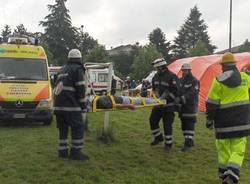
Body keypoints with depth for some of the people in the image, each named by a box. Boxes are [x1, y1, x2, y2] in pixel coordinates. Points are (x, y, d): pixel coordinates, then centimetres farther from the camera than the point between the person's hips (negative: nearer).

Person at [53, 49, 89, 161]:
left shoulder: (63, 70, 23)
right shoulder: (78, 69, -2)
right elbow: (80, 89, -10)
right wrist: (83, 105, -5)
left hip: (58, 105, 8)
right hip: (70, 105, -8)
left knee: (63, 128, 14)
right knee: (78, 127, -2)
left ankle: (62, 151, 17)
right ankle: (75, 152, -2)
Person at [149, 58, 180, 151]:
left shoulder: (172, 76, -15)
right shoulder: (156, 76, 8)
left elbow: (175, 92, -19)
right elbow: (154, 88, 22)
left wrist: (165, 97, -21)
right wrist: (156, 96, 7)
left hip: (168, 106, -7)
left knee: (167, 124, -2)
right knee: (153, 120, 10)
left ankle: (168, 143, 11)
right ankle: (158, 137, 29)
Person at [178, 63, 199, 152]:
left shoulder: (194, 81, -11)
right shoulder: (181, 80, 14)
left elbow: (192, 94, -21)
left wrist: (181, 98, -30)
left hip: (191, 106, -8)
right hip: (182, 106, 8)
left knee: (189, 125, -8)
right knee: (184, 125, 12)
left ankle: (188, 144, -8)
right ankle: (189, 141, 24)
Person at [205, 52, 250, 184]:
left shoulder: (218, 80, -8)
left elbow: (212, 103, -8)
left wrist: (209, 119, 1)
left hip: (223, 120, -1)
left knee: (223, 148, 13)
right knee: (238, 149, 4)